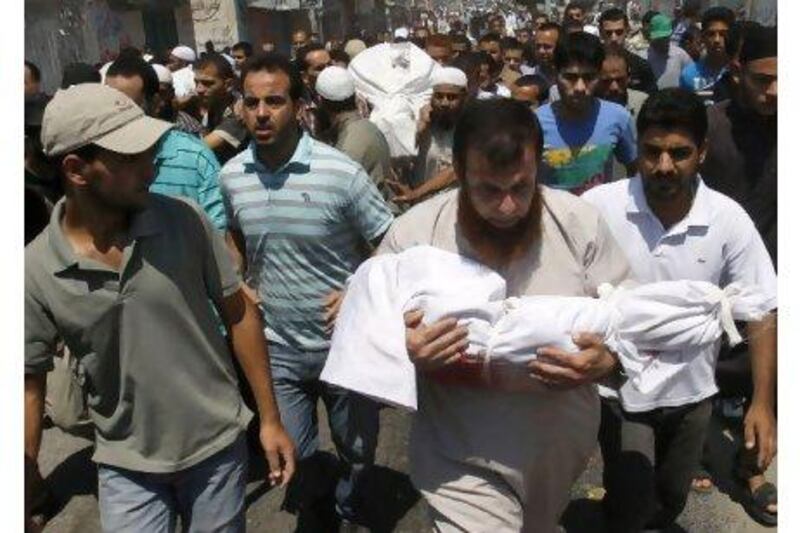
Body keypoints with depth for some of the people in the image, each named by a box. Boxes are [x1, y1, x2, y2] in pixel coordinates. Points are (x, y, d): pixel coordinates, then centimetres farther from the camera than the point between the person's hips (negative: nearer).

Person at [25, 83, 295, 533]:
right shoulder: (35, 271, -14)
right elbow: (29, 387, -5)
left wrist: (270, 419, -3)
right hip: (126, 466, 0)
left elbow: (238, 313, -5)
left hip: (217, 446, 1)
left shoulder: (184, 219, -14)